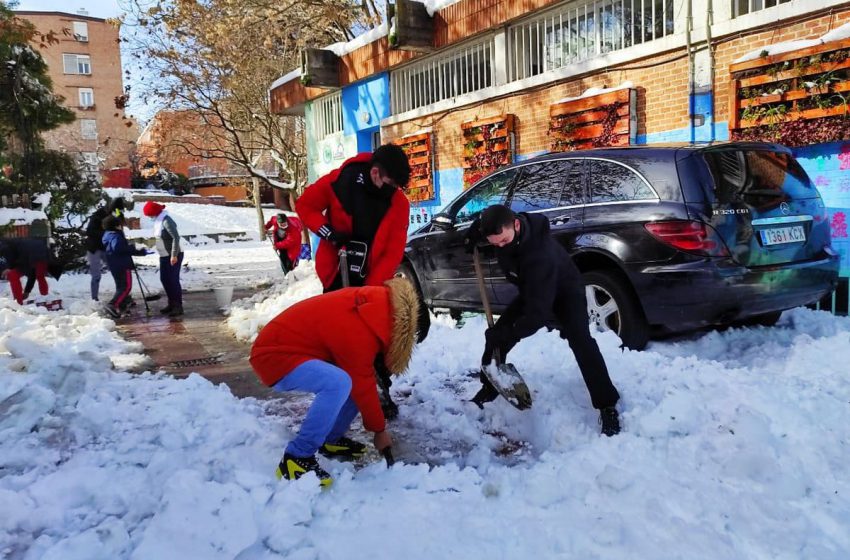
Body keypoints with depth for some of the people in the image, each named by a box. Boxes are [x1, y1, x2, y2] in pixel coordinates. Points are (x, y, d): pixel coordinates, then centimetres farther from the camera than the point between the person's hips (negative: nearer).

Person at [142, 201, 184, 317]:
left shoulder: (166, 221, -20)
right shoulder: (158, 220, 8)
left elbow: (176, 237, -26)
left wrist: (174, 255, -27)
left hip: (173, 256, -9)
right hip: (164, 256, 9)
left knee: (173, 280, -6)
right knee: (164, 279, 13)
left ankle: (178, 307, 2)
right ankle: (172, 304, 24)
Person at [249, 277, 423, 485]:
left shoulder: (371, 306, -1)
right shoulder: (357, 329, -29)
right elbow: (363, 386, -19)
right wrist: (379, 430, -6)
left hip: (294, 347, 10)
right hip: (274, 355, -10)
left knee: (358, 377, 4)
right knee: (338, 383, -31)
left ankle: (331, 440, 15)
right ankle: (296, 458, -21)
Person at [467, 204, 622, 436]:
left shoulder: (541, 254, -45)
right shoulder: (501, 228, -24)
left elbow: (538, 312, -45)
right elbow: (487, 222, 6)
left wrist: (507, 334, -45)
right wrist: (474, 233, -11)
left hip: (565, 293, -7)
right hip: (531, 292, 7)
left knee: (580, 342, -27)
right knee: (495, 336, 0)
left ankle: (607, 407, -18)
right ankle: (488, 390, 19)